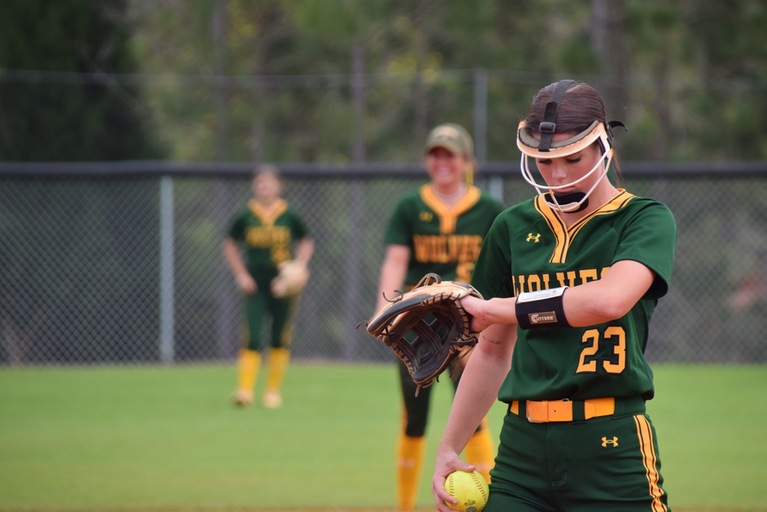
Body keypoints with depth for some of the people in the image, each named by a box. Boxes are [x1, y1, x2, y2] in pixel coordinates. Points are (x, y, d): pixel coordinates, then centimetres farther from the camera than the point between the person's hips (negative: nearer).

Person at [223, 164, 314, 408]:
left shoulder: (290, 216, 0)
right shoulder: (245, 217, 0)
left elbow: (306, 243, 12)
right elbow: (230, 246, 12)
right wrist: (241, 275, 2)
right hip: (255, 286, -1)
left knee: (280, 340, 5)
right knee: (252, 338, -11)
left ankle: (273, 390, 16)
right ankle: (245, 389, -14)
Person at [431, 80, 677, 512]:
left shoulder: (645, 219, 0)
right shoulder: (513, 228, 13)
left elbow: (610, 299, -21)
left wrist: (496, 308, -13)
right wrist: (448, 448, 17)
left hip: (613, 452, -4)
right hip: (523, 450, 4)